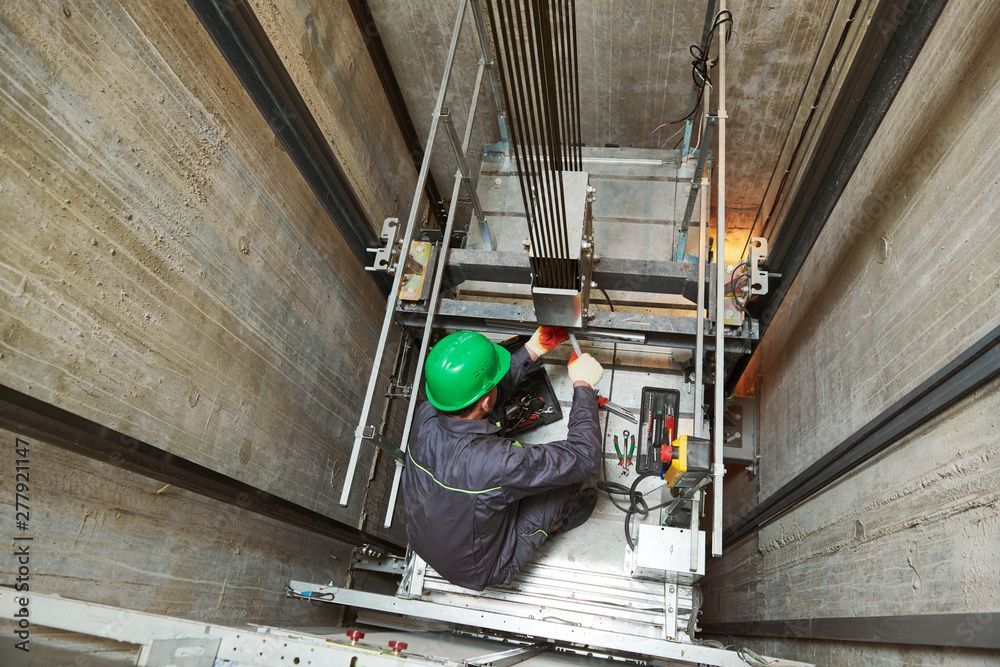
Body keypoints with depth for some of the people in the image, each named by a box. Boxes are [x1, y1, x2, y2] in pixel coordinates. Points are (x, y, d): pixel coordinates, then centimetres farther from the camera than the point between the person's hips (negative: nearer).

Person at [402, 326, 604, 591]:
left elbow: (474, 393, -2)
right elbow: (585, 457, -32)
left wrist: (533, 350, -2)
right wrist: (583, 385, -20)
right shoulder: (494, 461, -43)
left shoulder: (426, 416, -23)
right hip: (478, 572, -6)